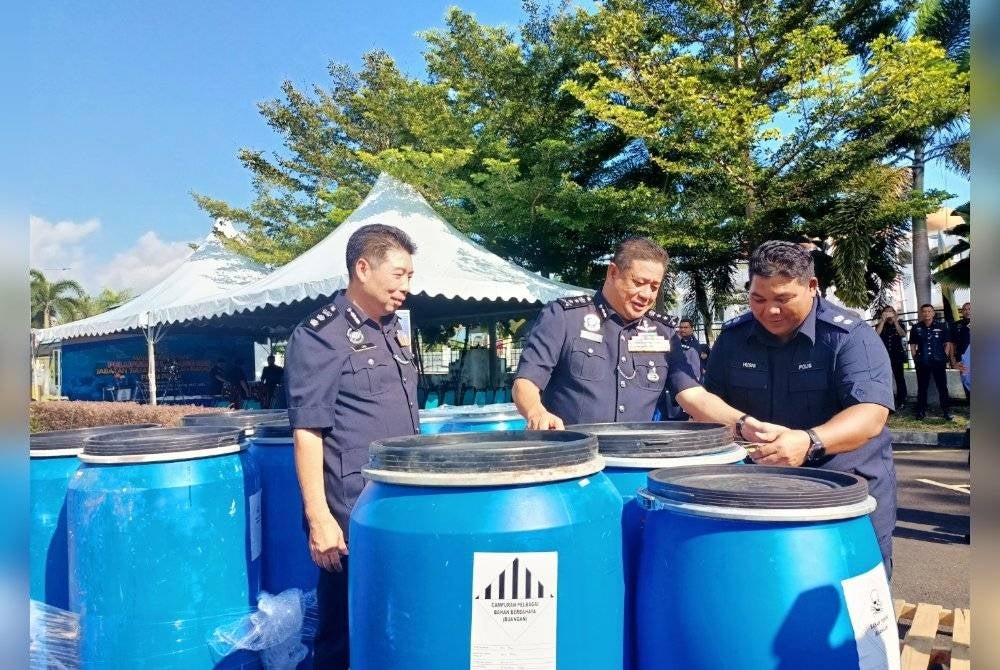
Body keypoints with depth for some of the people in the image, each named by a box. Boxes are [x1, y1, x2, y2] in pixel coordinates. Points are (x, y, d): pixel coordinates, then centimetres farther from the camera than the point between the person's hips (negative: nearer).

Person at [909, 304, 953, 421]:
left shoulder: (942, 326, 2)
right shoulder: (916, 328, 5)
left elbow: (948, 343, 6)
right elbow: (912, 345, 9)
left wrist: (944, 357, -2)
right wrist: (916, 359, 2)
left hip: (938, 362, -1)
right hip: (922, 363, 1)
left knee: (942, 387, 2)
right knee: (922, 388, 6)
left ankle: (946, 411, 10)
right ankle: (921, 410, 13)